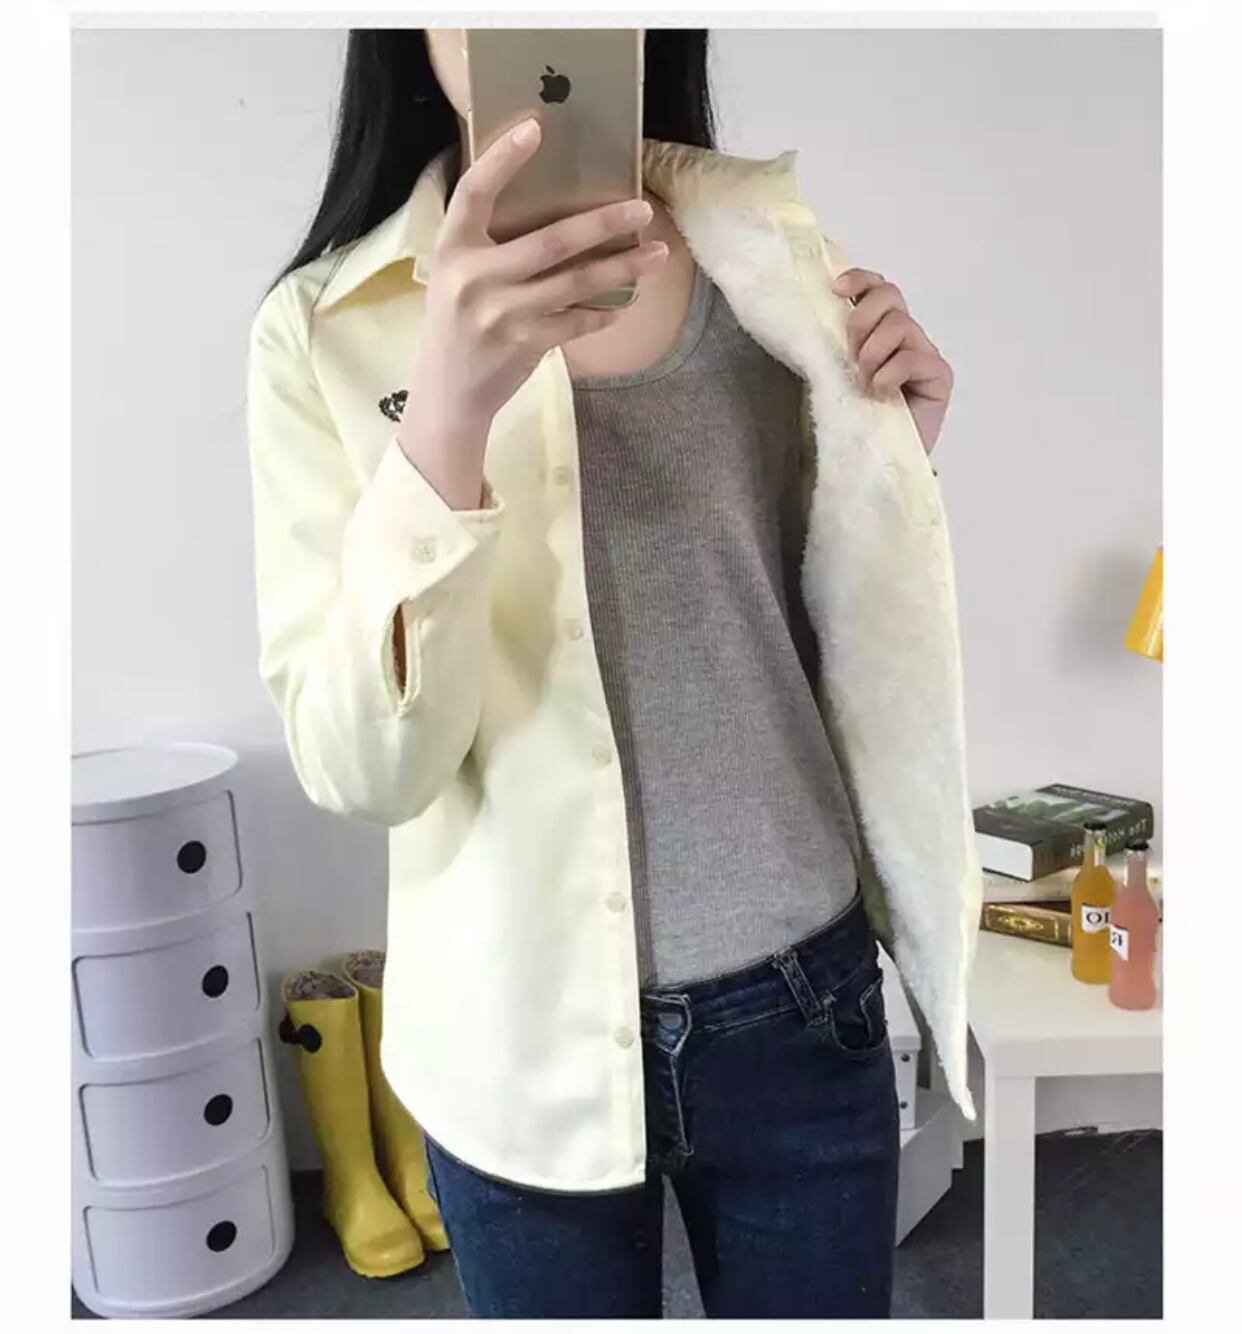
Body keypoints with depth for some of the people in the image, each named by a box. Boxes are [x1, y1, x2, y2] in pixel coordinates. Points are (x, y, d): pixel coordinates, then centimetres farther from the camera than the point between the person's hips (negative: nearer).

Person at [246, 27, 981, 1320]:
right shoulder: (324, 328, -8)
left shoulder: (773, 254, 0)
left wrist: (892, 459, -10)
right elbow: (360, 769, -17)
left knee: (829, 1297, 20)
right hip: (524, 1038, -2)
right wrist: (448, 418, -29)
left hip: (802, 1005, 3)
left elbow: (839, 638, 8)